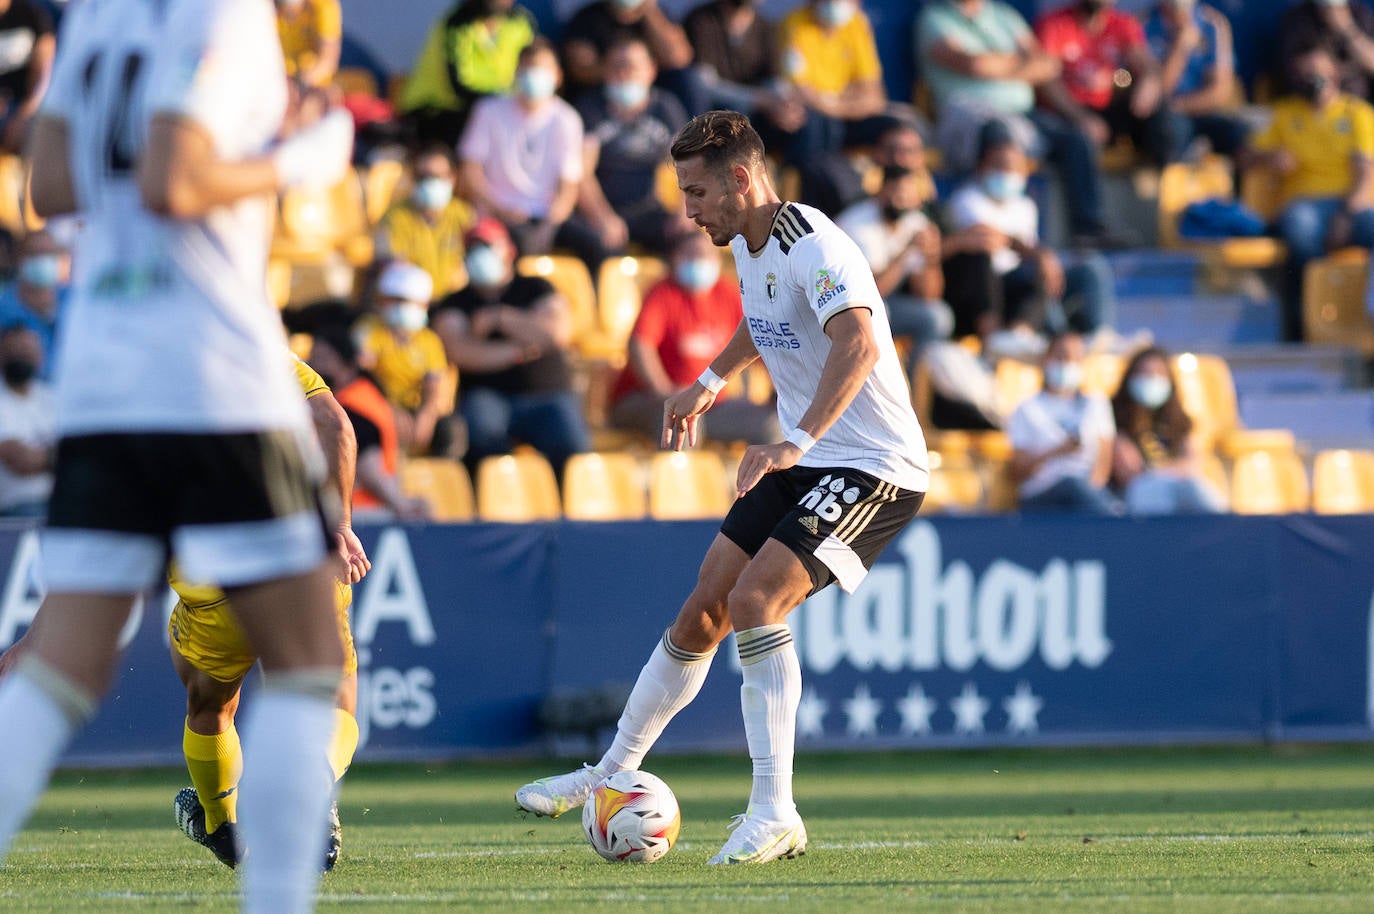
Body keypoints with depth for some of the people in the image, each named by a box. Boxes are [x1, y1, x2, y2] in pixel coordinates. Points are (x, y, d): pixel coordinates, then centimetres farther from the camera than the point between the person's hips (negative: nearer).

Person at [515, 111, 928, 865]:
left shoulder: (812, 247, -24)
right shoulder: (746, 244, 6)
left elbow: (859, 345, -41)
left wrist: (797, 441, -51)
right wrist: (711, 381, 31)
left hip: (874, 467, -9)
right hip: (803, 462, 9)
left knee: (756, 600, -24)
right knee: (703, 611, 8)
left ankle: (774, 815, -20)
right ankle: (612, 774, 24)